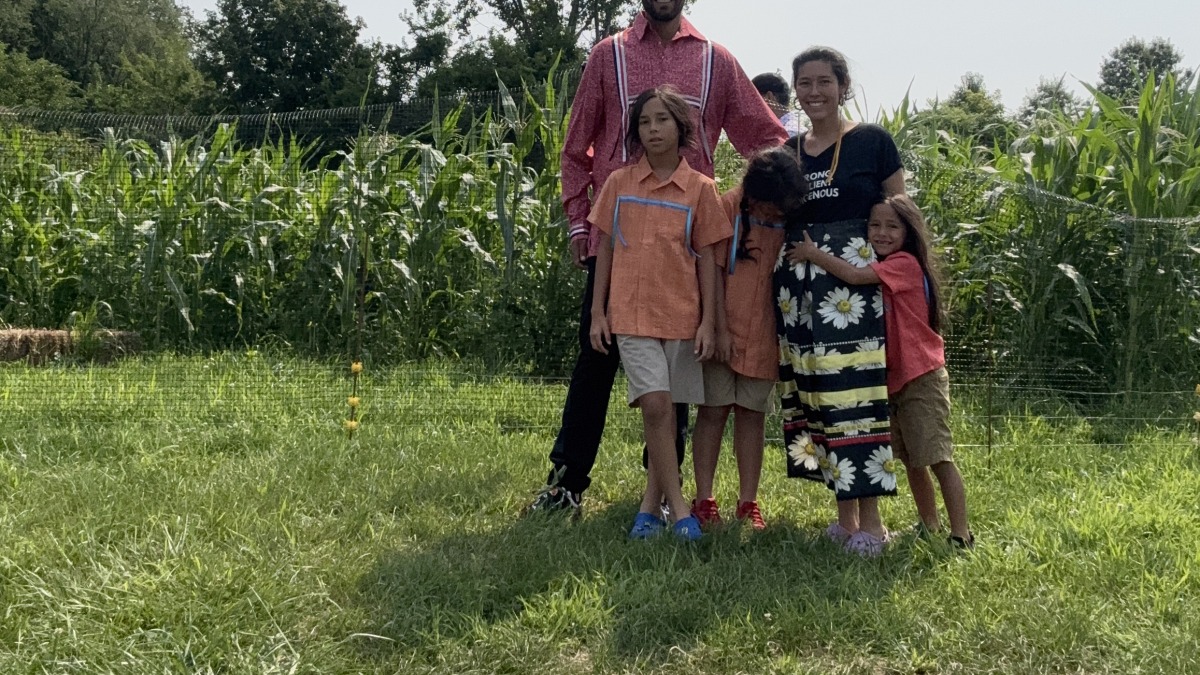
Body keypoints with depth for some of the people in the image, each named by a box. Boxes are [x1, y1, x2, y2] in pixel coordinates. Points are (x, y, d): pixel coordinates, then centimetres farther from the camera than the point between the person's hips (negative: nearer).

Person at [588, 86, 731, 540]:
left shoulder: (700, 189, 2)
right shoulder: (619, 183, 5)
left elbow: (707, 259, 3)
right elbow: (605, 249, 8)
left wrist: (709, 321, -2)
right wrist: (597, 312, 4)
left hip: (682, 316, 1)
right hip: (632, 314, 0)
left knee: (666, 410, 7)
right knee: (655, 405, -11)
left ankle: (651, 503, 18)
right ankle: (678, 508, -5)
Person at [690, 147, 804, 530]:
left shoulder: (789, 222, 0)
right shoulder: (727, 208, -9)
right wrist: (720, 330, -11)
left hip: (763, 336, 3)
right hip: (723, 333, -3)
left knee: (753, 413, 8)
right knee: (713, 410, 2)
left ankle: (748, 502, 14)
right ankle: (704, 500, 8)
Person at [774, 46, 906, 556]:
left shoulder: (873, 142, 1)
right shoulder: (785, 154, 14)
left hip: (857, 282, -5)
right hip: (799, 285, 5)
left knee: (856, 393, -10)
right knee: (814, 395, 4)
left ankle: (870, 520, -4)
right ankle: (845, 514, 14)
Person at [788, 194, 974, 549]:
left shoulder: (905, 264, -14)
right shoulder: (880, 269, 14)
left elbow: (853, 275, -26)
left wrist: (813, 253, -17)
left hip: (921, 379, -9)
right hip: (892, 379, 9)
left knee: (938, 458, -7)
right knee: (911, 460, 16)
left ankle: (960, 533, -2)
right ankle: (929, 526, 28)